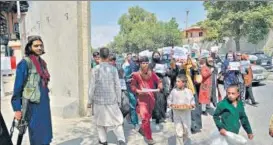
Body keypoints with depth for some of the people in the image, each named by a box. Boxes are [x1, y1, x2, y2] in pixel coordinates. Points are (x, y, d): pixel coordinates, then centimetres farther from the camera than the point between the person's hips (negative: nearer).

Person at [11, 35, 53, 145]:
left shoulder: (42, 62, 10)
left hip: (44, 103, 7)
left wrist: (46, 101, 16)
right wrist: (17, 109, -13)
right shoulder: (25, 63, -11)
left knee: (46, 135, 14)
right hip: (33, 104, -7)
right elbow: (18, 87, -11)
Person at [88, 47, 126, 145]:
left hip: (98, 100, 0)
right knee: (116, 121, 10)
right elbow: (117, 86, -3)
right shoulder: (113, 69, -5)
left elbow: (92, 87, -6)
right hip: (111, 100, 0)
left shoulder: (95, 69, -8)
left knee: (100, 120, 19)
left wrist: (90, 101, 3)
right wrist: (119, 100, 7)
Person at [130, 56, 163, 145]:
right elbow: (132, 86, -3)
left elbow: (159, 81, 10)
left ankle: (142, 129, 44)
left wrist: (159, 87, -10)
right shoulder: (136, 75, -7)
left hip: (151, 98, 5)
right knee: (145, 118, -11)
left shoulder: (152, 73, 2)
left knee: (148, 116, 18)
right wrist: (137, 91, -21)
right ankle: (148, 137, -2)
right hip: (142, 98, -4)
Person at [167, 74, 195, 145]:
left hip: (186, 114, 1)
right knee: (179, 132, -1)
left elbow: (192, 100, 5)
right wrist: (170, 104, -13)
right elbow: (169, 99, 6)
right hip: (177, 114, -1)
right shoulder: (174, 91, -3)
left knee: (186, 131, 15)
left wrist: (192, 104, -15)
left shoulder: (188, 91, -4)